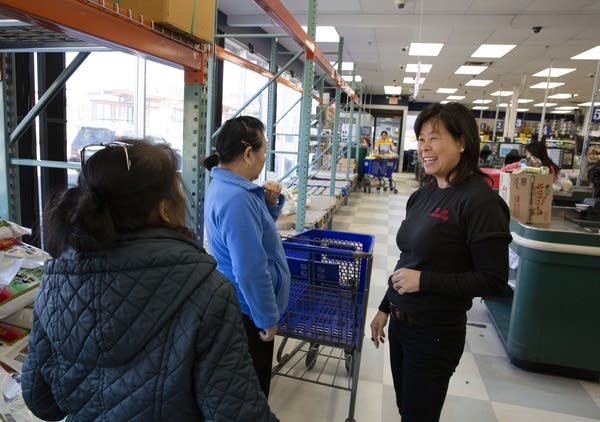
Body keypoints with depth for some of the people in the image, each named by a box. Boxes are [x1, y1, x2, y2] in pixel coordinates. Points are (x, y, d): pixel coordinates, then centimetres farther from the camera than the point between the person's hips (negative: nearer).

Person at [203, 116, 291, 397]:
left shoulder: (224, 186, 3)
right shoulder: (236, 199, -29)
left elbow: (253, 227, 16)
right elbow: (250, 271, -28)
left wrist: (271, 201, -3)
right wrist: (268, 318, -17)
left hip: (233, 304, 10)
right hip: (247, 311, -10)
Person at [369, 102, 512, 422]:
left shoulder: (479, 201, -18)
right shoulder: (423, 195, 4)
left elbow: (494, 280, -17)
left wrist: (424, 280, -22)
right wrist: (384, 309, 15)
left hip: (436, 332, -7)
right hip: (400, 321, 7)